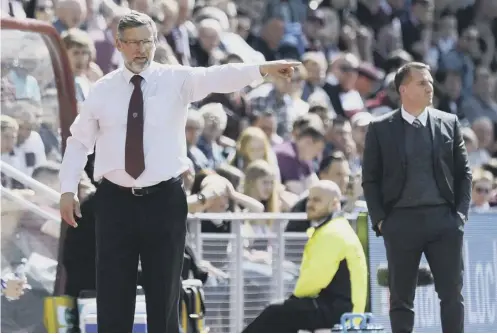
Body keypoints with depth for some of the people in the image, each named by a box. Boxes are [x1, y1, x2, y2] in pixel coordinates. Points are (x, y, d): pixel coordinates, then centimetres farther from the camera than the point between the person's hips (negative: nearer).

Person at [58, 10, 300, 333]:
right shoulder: (103, 89, 4)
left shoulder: (177, 80, -1)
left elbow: (217, 77, -18)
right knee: (113, 295, 3)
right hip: (116, 201, 1)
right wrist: (68, 189, 2)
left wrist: (261, 70, -36)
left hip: (164, 200, -1)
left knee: (164, 294, 4)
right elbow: (79, 140, 11)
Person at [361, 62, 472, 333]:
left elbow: (463, 173, 10)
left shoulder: (449, 123, 8)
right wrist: (379, 219, -4)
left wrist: (461, 213, 1)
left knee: (452, 293, 1)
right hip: (401, 220, -1)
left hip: (443, 219, 1)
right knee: (401, 298, 3)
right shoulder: (380, 128, 2)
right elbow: (370, 179, 4)